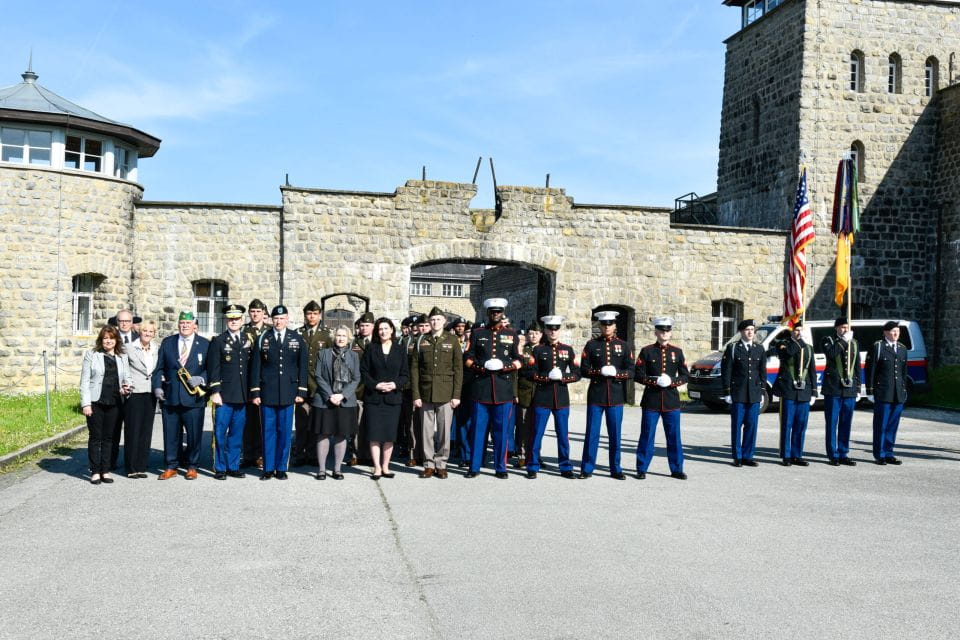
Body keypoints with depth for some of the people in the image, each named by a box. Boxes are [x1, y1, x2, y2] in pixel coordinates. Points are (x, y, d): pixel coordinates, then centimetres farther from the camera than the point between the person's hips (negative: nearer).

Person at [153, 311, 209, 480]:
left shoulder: (205, 344, 5)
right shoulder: (167, 343, 11)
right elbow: (159, 368, 11)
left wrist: (201, 379, -15)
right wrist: (157, 386, -1)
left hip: (193, 397, -2)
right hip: (170, 397, 2)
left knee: (194, 434, 2)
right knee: (171, 433, 6)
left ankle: (192, 467, 16)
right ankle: (171, 467, 17)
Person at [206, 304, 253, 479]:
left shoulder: (248, 341, 12)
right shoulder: (218, 341, 1)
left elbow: (252, 367, 14)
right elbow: (213, 368, -3)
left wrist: (252, 392, 9)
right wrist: (214, 391, -10)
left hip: (242, 396, 3)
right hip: (224, 395, -3)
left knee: (237, 434, 9)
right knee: (220, 433, 0)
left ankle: (233, 467, 17)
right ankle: (220, 468, 9)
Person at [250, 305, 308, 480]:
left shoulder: (297, 339, 6)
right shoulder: (263, 339, 4)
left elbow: (302, 367, 6)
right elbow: (255, 367, 3)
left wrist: (301, 391, -1)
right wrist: (255, 392, -2)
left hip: (288, 394, 0)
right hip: (267, 393, 0)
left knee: (285, 432, 4)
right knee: (268, 431, 4)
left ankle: (281, 468, 14)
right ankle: (268, 468, 12)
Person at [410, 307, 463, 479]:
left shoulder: (452, 340, 5)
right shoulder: (422, 341, 8)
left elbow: (458, 368, 2)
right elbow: (414, 369, 6)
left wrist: (456, 395, -4)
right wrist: (416, 395, -2)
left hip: (446, 394, -1)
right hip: (426, 393, 1)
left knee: (444, 431, 2)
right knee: (427, 431, 4)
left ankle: (441, 464, 13)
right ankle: (429, 464, 14)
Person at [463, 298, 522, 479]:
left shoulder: (511, 334, 10)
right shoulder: (477, 333, 9)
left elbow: (519, 360, 9)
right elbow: (467, 358, 7)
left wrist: (506, 366, -10)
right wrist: (480, 367, -11)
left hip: (504, 389, 0)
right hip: (481, 388, 0)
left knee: (502, 429, 3)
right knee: (478, 428, 2)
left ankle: (500, 467, 11)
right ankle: (474, 467, 10)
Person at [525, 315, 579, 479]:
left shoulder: (568, 350, 8)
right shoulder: (538, 349, 3)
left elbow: (577, 374, 5)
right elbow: (530, 373, -4)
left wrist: (562, 377, -12)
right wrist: (547, 377, -16)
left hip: (562, 398, 2)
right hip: (542, 397, -2)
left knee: (563, 434, 6)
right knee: (536, 433, 0)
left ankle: (565, 467, 16)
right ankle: (533, 467, 8)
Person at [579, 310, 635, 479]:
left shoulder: (623, 346, 8)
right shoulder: (592, 345, 5)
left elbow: (631, 371, 2)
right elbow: (584, 370, 0)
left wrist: (616, 373, -16)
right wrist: (599, 372, -16)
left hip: (616, 396, 1)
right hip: (596, 395, -1)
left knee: (615, 434, 5)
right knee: (592, 433, 1)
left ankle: (616, 469, 14)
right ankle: (587, 468, 8)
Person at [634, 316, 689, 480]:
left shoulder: (677, 351, 8)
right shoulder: (646, 351, 1)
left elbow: (685, 376, 7)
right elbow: (638, 375, -3)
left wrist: (672, 381, -11)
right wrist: (655, 381, -17)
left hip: (671, 400, 2)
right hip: (651, 400, -2)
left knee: (674, 436, 6)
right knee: (647, 436, 2)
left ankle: (676, 469, 16)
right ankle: (642, 469, 11)